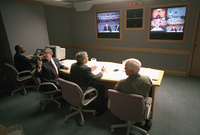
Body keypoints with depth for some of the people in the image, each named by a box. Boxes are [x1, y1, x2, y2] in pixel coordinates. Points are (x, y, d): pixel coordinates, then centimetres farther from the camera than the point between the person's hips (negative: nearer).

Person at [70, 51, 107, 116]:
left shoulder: (73, 65, -1)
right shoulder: (85, 68, -26)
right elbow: (96, 78, -16)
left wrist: (90, 70, 17)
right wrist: (102, 71, 2)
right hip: (82, 91, -9)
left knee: (91, 83, 26)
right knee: (101, 88, 2)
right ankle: (98, 109, 17)